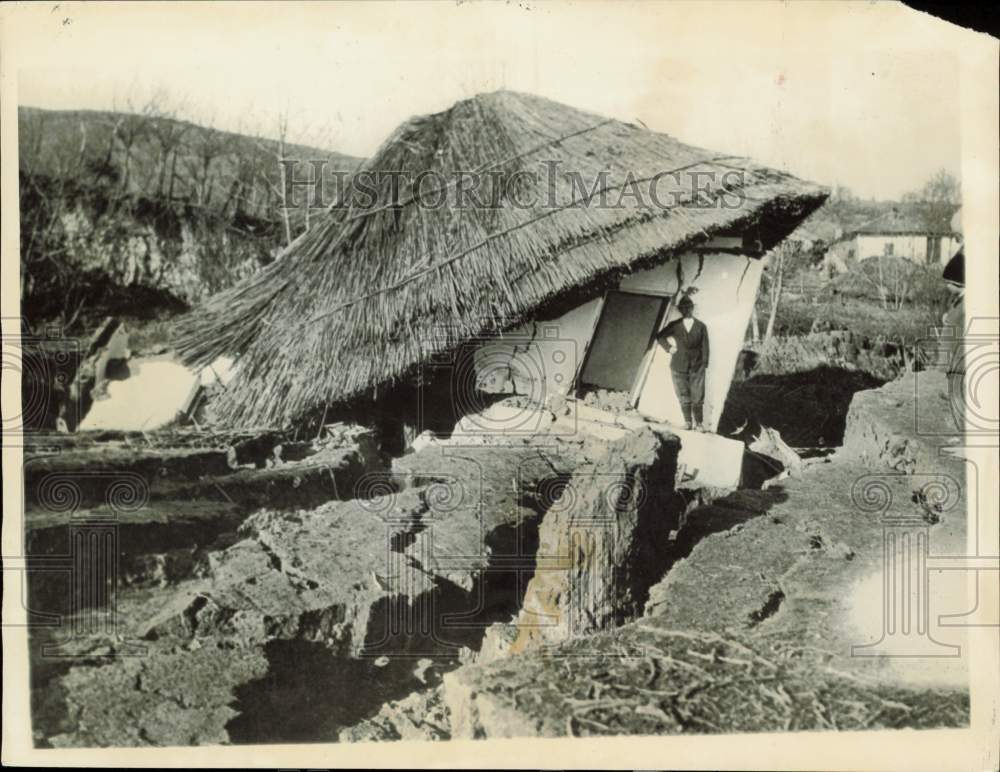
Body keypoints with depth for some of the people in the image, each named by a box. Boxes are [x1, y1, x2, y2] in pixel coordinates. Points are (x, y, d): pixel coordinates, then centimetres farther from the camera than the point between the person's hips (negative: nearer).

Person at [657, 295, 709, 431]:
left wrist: (704, 364, -2)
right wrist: (669, 348, 4)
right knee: (683, 396, 4)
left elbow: (705, 346, 3)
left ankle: (699, 422, 8)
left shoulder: (701, 326, 4)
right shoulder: (674, 325, 5)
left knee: (698, 396, -1)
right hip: (679, 367, 1)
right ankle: (687, 421, 13)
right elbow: (660, 337, 16)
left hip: (697, 367, -1)